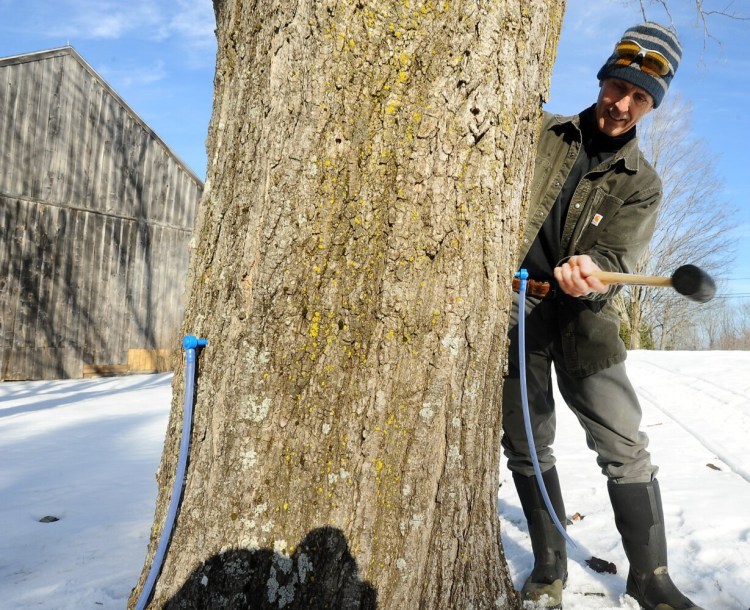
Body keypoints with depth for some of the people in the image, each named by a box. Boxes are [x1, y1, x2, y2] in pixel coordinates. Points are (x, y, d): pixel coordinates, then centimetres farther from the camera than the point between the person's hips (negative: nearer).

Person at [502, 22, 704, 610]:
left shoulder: (643, 184, 5)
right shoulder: (541, 131, 6)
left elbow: (618, 258, -5)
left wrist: (592, 273, -28)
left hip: (583, 319, 0)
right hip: (513, 305, 0)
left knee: (626, 445, -5)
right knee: (528, 446, 5)